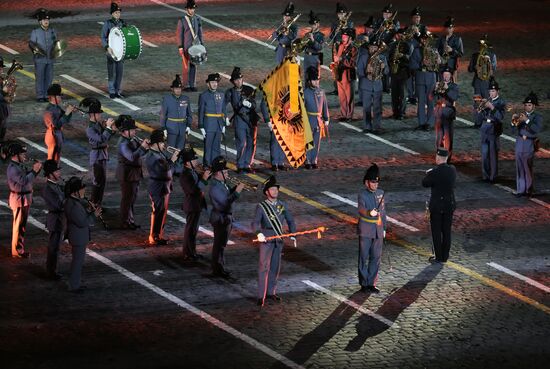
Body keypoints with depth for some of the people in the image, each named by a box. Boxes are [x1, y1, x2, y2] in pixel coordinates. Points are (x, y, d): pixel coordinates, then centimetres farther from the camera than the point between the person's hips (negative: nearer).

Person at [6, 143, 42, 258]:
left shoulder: (19, 165, 7)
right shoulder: (13, 169, -24)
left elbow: (28, 177, 13)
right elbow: (24, 181, -33)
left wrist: (35, 169, -2)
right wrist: (34, 170, -25)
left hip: (25, 198, 10)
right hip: (19, 199, -10)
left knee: (22, 225, 18)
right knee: (18, 225, 0)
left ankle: (20, 248, 29)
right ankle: (17, 251, 9)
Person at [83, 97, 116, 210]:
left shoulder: (99, 124, 5)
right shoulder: (90, 129, -20)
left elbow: (106, 138, 13)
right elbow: (101, 139, -29)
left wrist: (112, 130, -3)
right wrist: (108, 127, -27)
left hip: (103, 156, 8)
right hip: (96, 157, -8)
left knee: (102, 181, 15)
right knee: (97, 182, -2)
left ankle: (98, 204, 25)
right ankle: (93, 205, 7)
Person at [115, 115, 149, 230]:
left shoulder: (131, 140, 6)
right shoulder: (123, 144, -23)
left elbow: (139, 154, 11)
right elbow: (132, 157, -34)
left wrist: (145, 147, -7)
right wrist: (142, 147, -31)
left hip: (134, 174, 9)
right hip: (126, 175, -9)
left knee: (132, 198, 18)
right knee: (127, 198, 1)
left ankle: (130, 220, 29)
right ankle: (125, 222, 12)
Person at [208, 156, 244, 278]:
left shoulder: (221, 183, 5)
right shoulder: (215, 187, -26)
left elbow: (227, 194, 17)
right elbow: (226, 202, -31)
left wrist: (236, 188, 2)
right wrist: (237, 191, -29)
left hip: (226, 217, 10)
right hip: (221, 219, -10)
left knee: (222, 243, 19)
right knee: (219, 244, 0)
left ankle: (220, 267, 30)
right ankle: (218, 269, 9)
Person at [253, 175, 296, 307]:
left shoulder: (282, 205, 7)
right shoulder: (261, 206, -8)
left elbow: (290, 221, 13)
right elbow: (255, 223, -19)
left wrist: (293, 235, 2)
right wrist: (259, 233, -38)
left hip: (279, 240, 5)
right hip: (266, 239, -5)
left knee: (275, 267, 11)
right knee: (264, 267, -6)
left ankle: (271, 292, 23)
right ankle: (261, 296, -5)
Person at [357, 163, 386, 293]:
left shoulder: (380, 193, 8)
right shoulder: (362, 195, -11)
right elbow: (361, 209, -30)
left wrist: (384, 228, 15)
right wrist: (369, 213, -50)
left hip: (378, 230, 6)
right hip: (365, 231, -6)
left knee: (376, 257, 8)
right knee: (364, 257, 0)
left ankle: (371, 283, 17)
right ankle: (364, 284, 7)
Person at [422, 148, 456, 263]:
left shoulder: (435, 172, -20)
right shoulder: (452, 170, -4)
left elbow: (425, 183, -8)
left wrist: (428, 174, 9)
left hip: (436, 206, -5)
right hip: (450, 205, 5)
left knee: (436, 232, 5)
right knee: (446, 231, 13)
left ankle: (438, 257, 9)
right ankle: (445, 256, 19)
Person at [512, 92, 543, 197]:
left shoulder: (537, 117, 1)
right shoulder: (521, 115, 12)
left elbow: (537, 129, -16)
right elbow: (515, 130, 8)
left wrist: (527, 120, -23)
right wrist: (514, 123, -13)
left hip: (529, 144, -4)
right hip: (519, 144, 4)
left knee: (528, 168, -7)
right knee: (520, 167, 3)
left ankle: (529, 189, -1)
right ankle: (520, 189, 7)